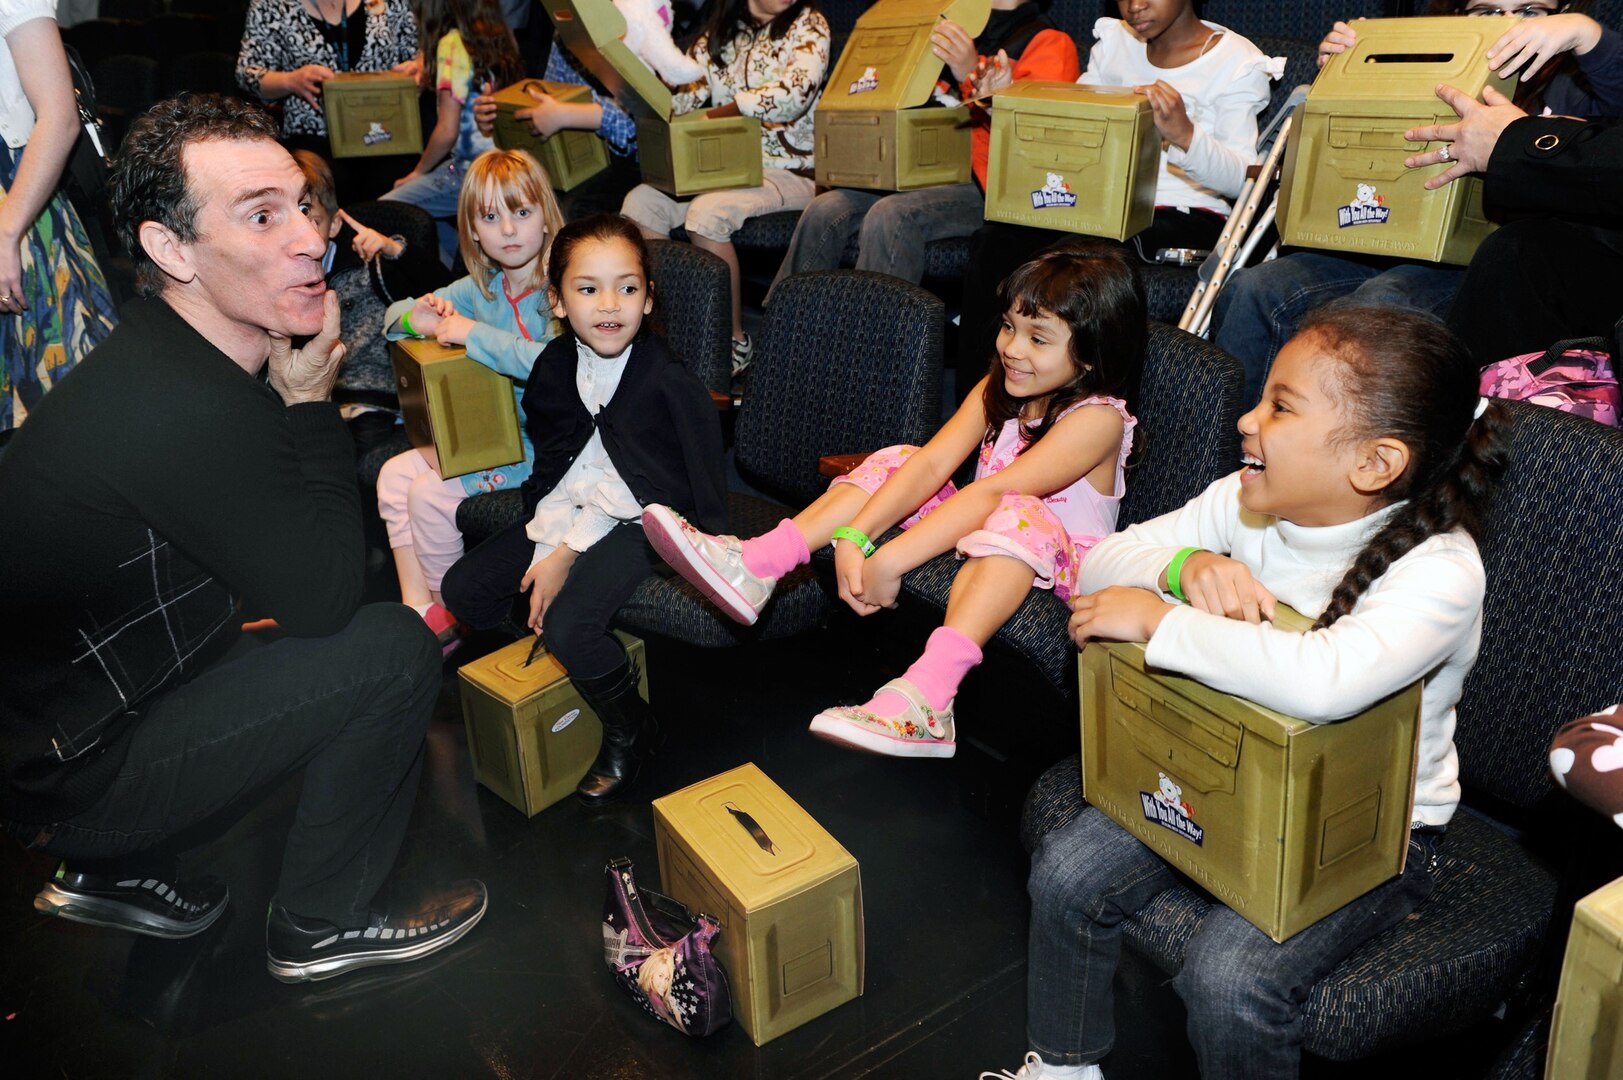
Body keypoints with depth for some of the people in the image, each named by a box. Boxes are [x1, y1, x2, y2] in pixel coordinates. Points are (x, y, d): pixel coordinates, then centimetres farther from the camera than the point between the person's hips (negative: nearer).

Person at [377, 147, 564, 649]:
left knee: (431, 494, -17)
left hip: (540, 443, -8)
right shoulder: (482, 288, 7)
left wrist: (473, 334, -28)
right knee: (395, 474, 0)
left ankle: (450, 614, 6)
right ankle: (417, 608, 3)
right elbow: (394, 314, 17)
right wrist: (417, 316, -8)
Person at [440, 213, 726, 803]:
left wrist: (567, 554, -18)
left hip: (642, 518, -7)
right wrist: (544, 553, -9)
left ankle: (629, 730, 2)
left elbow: (628, 488, -18)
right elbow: (555, 468, 2)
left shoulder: (664, 380, -19)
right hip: (570, 511, 7)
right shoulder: (554, 365, -1)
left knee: (570, 624, -26)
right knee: (464, 588, 0)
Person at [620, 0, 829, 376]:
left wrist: (722, 112, -17)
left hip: (789, 170, -5)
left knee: (707, 213, -31)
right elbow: (683, 94, 9)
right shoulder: (719, 31, 15)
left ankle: (734, 341, -18)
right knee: (639, 202, -15)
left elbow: (795, 94, -17)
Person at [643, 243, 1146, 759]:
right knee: (897, 461, -5)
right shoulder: (998, 387, 2)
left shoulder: (1098, 418, -20)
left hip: (1056, 564, -7)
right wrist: (853, 536, -24)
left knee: (1020, 515, -37)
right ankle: (755, 565, -18)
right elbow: (934, 464, -11)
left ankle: (927, 692, -51)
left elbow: (990, 493, -30)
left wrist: (890, 562, -36)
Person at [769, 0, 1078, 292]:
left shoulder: (1049, 43, 4)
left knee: (891, 215, -33)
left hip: (989, 187, -6)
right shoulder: (960, 34, 25)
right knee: (826, 209, -17)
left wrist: (972, 75, -22)